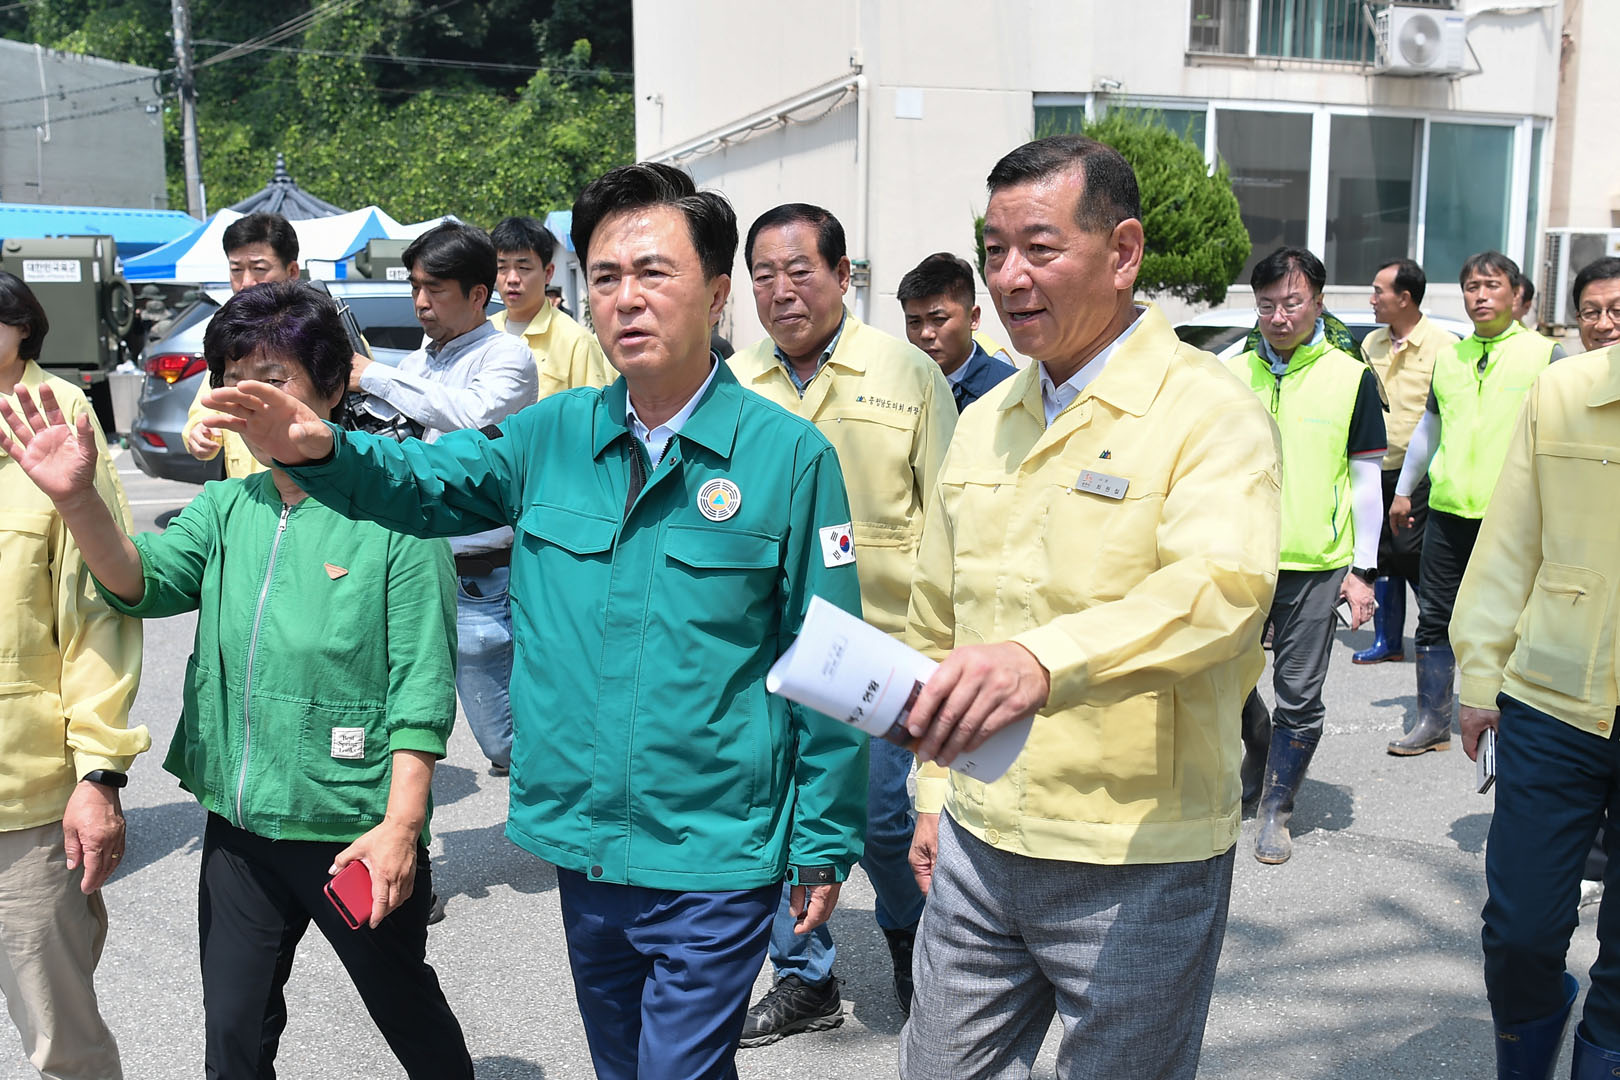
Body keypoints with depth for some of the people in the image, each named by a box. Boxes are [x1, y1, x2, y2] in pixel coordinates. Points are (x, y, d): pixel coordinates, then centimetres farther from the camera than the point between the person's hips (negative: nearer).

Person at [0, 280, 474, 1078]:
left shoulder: (391, 516, -13)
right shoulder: (225, 508, 6)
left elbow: (422, 690, -15)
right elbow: (146, 581, -11)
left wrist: (400, 825, -18)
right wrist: (76, 501, -28)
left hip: (355, 832, -5)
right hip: (239, 824, 6)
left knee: (408, 1013, 16)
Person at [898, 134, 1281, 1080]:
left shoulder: (1211, 413, -11)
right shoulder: (982, 426, 9)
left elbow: (1221, 588, -30)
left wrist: (1045, 660, -46)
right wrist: (935, 792, 15)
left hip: (1142, 867, -5)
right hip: (978, 843, 6)